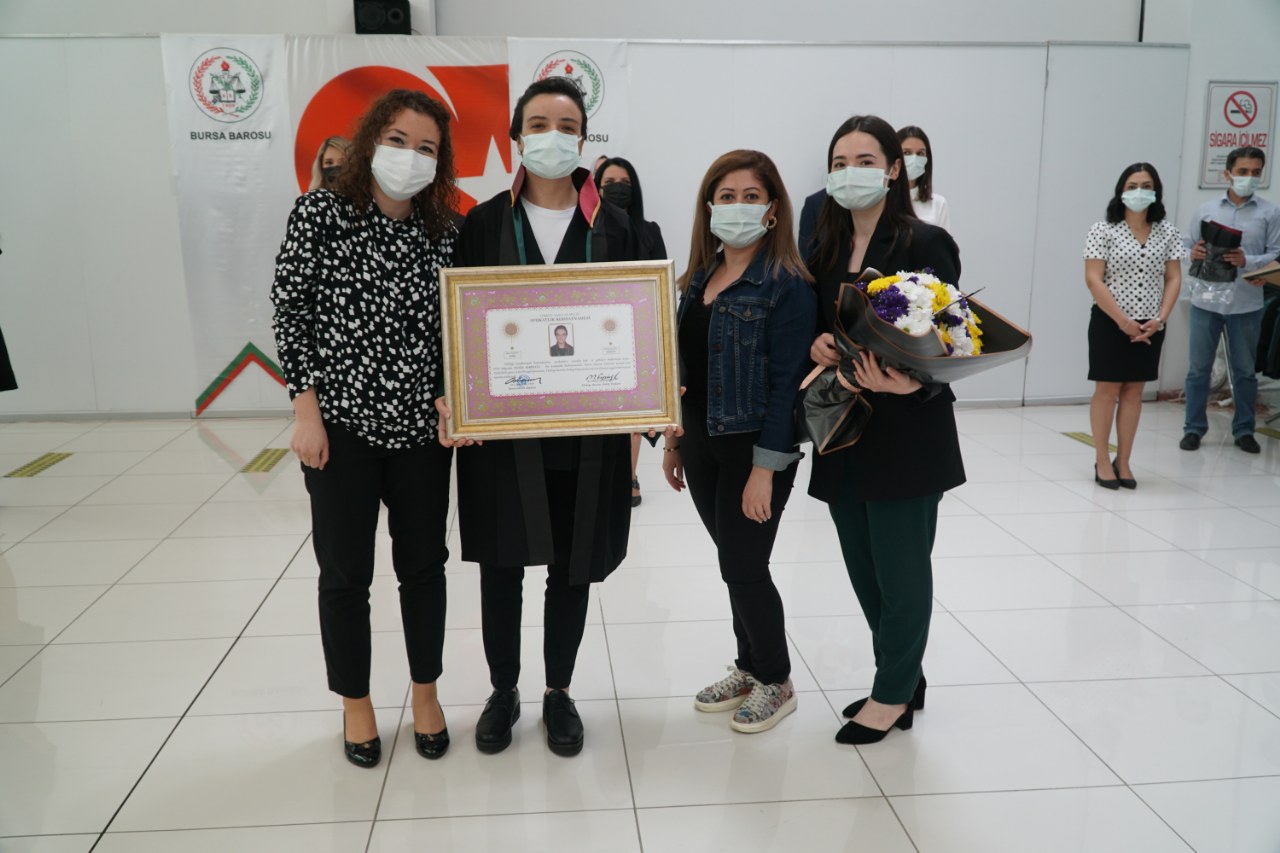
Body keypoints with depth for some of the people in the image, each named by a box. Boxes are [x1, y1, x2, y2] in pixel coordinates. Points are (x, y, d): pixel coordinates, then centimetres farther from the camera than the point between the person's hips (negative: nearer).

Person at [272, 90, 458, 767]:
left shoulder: (444, 230, 4)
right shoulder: (319, 212, -5)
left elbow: (453, 327, 7)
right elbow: (290, 313, -5)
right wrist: (307, 412, -10)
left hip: (421, 426, 3)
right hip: (342, 425, -3)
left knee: (424, 564, 12)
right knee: (345, 571, 9)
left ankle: (425, 693, 32)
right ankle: (355, 703, 29)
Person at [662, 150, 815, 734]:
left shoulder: (787, 285, -13)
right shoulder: (698, 279, 9)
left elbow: (787, 381, -16)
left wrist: (765, 470, -19)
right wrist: (674, 441, 14)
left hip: (754, 448, -6)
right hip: (702, 445, 7)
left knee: (743, 568, 1)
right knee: (735, 564, 16)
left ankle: (776, 683, 22)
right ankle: (749, 669, 33)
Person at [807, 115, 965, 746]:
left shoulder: (925, 244, -9)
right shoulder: (826, 250, 10)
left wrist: (908, 382, -31)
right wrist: (817, 347, -8)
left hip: (906, 433, -6)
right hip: (845, 433, 7)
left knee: (899, 570, 4)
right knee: (865, 569, 15)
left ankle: (894, 695, 21)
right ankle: (903, 678, 33)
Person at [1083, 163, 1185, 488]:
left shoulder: (1167, 233, 6)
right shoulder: (1103, 231, -7)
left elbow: (1174, 279, 6)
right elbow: (1093, 280, -12)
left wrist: (1160, 319, -8)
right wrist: (1122, 320, -15)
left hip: (1149, 326, 4)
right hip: (1110, 323, -3)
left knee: (1134, 390, 9)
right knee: (1107, 389, 2)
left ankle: (1123, 462, 17)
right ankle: (1103, 461, 12)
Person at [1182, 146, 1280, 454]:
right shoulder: (1206, 210, 6)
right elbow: (1186, 246, 8)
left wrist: (1247, 261, -19)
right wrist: (1193, 253, -15)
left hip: (1246, 304, 0)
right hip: (1206, 300, 0)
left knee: (1245, 370, 10)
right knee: (1199, 368, 5)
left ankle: (1244, 430, 22)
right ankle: (1194, 428, 15)